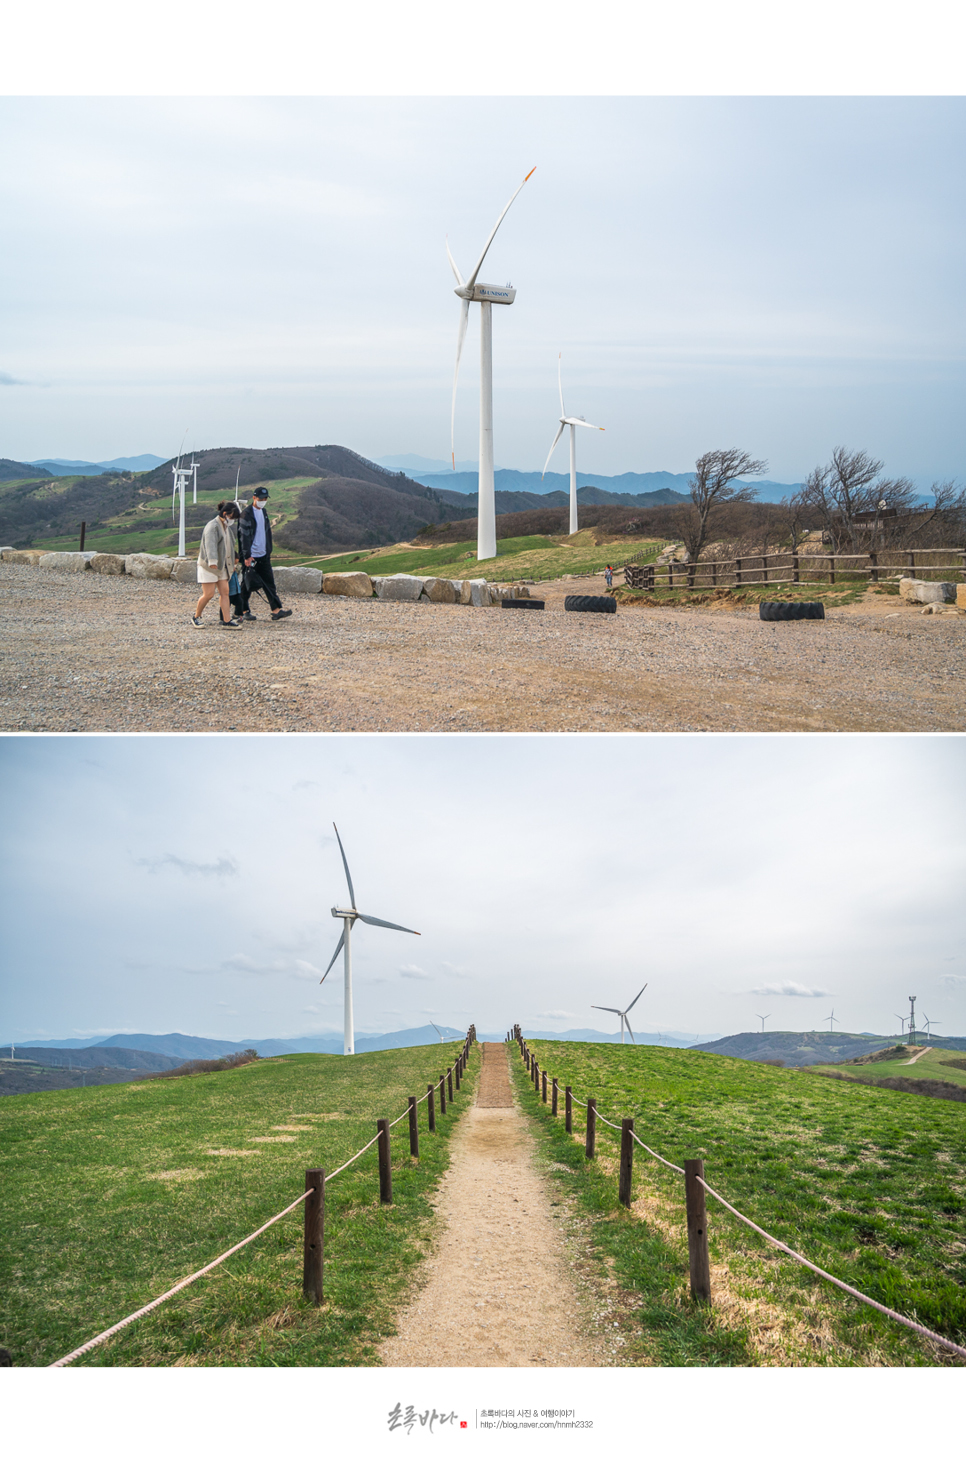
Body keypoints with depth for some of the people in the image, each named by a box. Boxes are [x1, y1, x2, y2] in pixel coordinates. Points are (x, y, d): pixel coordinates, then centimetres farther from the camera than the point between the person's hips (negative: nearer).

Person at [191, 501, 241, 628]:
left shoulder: (226, 527, 15)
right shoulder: (213, 526, -14)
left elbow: (229, 546, 27)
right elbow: (210, 544, -29)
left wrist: (232, 564, 30)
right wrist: (212, 561, -41)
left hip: (221, 565, 9)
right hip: (208, 565, -9)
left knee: (224, 592, 1)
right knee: (209, 594, -8)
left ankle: (227, 621, 0)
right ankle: (196, 617, 11)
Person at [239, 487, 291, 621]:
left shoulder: (264, 512, 13)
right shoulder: (247, 514, -11)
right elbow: (244, 536, -16)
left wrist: (269, 551, 19)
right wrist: (247, 556, -20)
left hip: (263, 555, 7)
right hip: (251, 556, -7)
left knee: (269, 582, 2)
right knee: (248, 583, 0)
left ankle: (276, 610, 0)